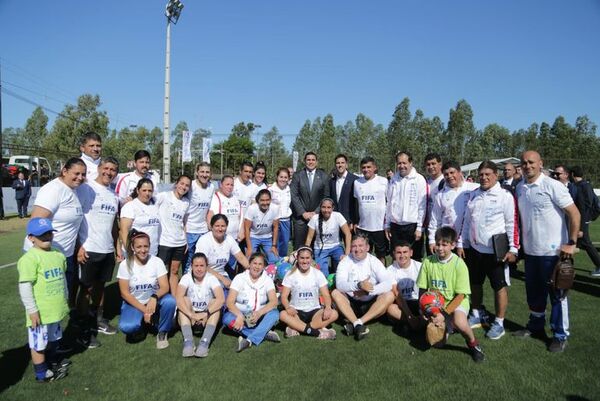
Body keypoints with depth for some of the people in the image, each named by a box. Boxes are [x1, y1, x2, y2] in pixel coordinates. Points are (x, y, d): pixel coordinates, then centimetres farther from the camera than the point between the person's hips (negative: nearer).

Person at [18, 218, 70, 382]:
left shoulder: (58, 255, 5)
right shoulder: (30, 258, -19)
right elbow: (25, 286, -19)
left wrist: (64, 302, 19)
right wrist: (32, 310, -18)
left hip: (55, 309, 8)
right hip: (40, 312, -8)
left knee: (53, 339, 25)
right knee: (39, 343, 6)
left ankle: (52, 362, 44)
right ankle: (42, 373, 21)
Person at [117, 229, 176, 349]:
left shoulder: (157, 262, -11)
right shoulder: (125, 265, -12)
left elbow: (165, 287, -15)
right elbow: (125, 293, -11)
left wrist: (154, 297, -38)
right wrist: (144, 310, -20)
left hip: (154, 301, 1)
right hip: (134, 303, 0)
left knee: (170, 302, -32)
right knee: (126, 327, -30)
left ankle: (162, 332, -5)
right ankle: (138, 326, 8)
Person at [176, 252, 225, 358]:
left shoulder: (211, 278, -9)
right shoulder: (186, 278, -9)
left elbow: (221, 299, -25)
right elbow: (179, 298, -27)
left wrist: (205, 314, -37)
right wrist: (191, 315, -40)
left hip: (207, 319, 0)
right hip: (189, 318, 0)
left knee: (216, 302, -26)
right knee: (185, 300, -25)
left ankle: (205, 342, -36)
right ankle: (188, 342, -36)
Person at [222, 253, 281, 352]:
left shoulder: (267, 280, -1)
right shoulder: (240, 278, -5)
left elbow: (274, 301, -14)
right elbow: (229, 302, -13)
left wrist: (259, 313, -31)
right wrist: (239, 316, -32)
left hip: (258, 317, 1)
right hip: (240, 315, 0)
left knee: (274, 314, -27)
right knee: (227, 318, -31)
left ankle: (249, 340, -37)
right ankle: (265, 333, -29)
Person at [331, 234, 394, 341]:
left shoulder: (374, 262, -3)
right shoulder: (345, 262, -4)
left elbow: (388, 284, -16)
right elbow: (340, 284, -20)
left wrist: (367, 291, -27)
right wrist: (359, 285, -36)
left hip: (370, 305, 0)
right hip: (351, 303, 0)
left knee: (389, 295, -25)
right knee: (335, 293, -25)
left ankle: (357, 323, -31)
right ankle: (357, 325, -33)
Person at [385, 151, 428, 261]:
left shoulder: (419, 179, -5)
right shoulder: (393, 180, 8)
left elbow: (422, 206, -7)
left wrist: (419, 227, -10)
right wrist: (387, 225, 10)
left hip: (412, 226, -4)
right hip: (395, 226, 4)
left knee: (415, 258, 4)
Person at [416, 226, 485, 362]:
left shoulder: (459, 264, -13)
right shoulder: (428, 262, -6)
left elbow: (460, 295, -13)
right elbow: (422, 290, 0)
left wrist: (444, 314, -21)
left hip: (456, 302, -2)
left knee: (460, 323, -34)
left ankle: (473, 343, -1)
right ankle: (444, 326, 20)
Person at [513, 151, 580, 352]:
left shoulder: (553, 186, -12)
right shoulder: (520, 188, 5)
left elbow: (575, 214, -12)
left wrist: (571, 243, -15)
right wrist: (520, 243, 11)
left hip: (553, 252, -5)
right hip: (530, 251, 5)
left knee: (557, 295, 7)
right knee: (534, 293, 18)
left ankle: (560, 335, 21)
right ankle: (535, 326, 35)